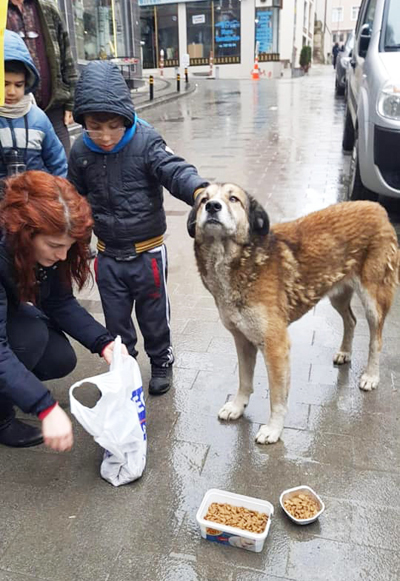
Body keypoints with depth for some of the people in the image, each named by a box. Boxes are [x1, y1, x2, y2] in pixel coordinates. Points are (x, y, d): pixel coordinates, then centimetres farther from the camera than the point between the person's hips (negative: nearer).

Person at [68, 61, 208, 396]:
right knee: (115, 320, 17)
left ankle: (161, 363, 40)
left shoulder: (146, 142, -17)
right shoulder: (81, 151, -4)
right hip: (108, 256, 4)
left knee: (154, 316, 15)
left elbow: (175, 171, -33)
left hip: (147, 254, -3)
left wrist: (199, 191, -54)